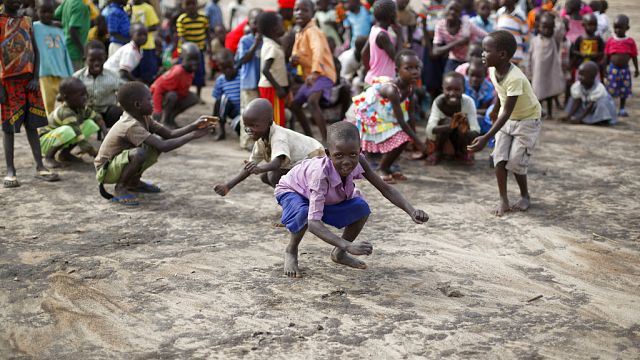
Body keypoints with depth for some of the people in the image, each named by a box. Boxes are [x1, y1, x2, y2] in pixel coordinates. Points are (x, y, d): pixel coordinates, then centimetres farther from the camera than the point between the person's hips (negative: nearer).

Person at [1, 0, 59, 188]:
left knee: (32, 124, 7)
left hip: (29, 80, 5)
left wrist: (35, 78, 0)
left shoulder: (26, 21, 11)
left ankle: (40, 167, 10)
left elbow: (35, 51, 12)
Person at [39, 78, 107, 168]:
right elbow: (81, 141, -36)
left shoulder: (81, 107, -8)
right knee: (67, 131, -39)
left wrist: (105, 131, -11)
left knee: (90, 124, -4)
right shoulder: (66, 113, -32)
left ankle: (64, 153, 4)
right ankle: (49, 157, -13)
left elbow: (96, 117, 6)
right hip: (45, 140, -8)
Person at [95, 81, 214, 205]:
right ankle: (120, 188, -11)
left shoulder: (144, 118, -3)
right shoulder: (131, 126, -31)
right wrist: (193, 135, -31)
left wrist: (193, 126, -16)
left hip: (119, 162, 9)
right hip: (105, 171, -9)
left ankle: (134, 182, 13)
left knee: (158, 141, 2)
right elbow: (163, 147, -37)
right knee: (139, 154, -36)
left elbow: (169, 134, -3)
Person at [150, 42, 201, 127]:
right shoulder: (177, 72, -32)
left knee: (194, 98, -7)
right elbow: (158, 87, -33)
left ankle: (170, 117, 6)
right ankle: (164, 120, -14)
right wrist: (157, 110, -37)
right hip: (161, 96, -8)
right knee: (172, 95, -37)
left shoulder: (190, 71, -7)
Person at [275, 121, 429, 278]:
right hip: (291, 191, -5)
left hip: (328, 198, 5)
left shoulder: (358, 162, -29)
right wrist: (348, 245, -62)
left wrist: (412, 211, -36)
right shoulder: (321, 173, -45)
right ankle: (291, 251, -6)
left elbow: (386, 189, -20)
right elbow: (313, 222, -51)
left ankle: (339, 253, 8)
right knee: (304, 213, -37)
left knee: (361, 208, -16)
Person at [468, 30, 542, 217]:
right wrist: (495, 110, 28)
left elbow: (507, 112, -37)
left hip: (527, 120, -6)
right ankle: (503, 199, 1)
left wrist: (486, 138, -42)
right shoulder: (493, 70, -13)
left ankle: (525, 196, 16)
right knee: (500, 157, -6)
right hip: (506, 119, 6)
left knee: (515, 161, -8)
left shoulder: (515, 78, -36)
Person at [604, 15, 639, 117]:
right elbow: (607, 56, 2)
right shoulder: (610, 41, -4)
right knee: (611, 89, 1)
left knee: (624, 90, 9)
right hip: (613, 69, -1)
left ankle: (622, 109, 20)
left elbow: (634, 56, 3)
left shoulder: (630, 41, -3)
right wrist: (605, 69, 2)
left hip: (625, 69, 1)